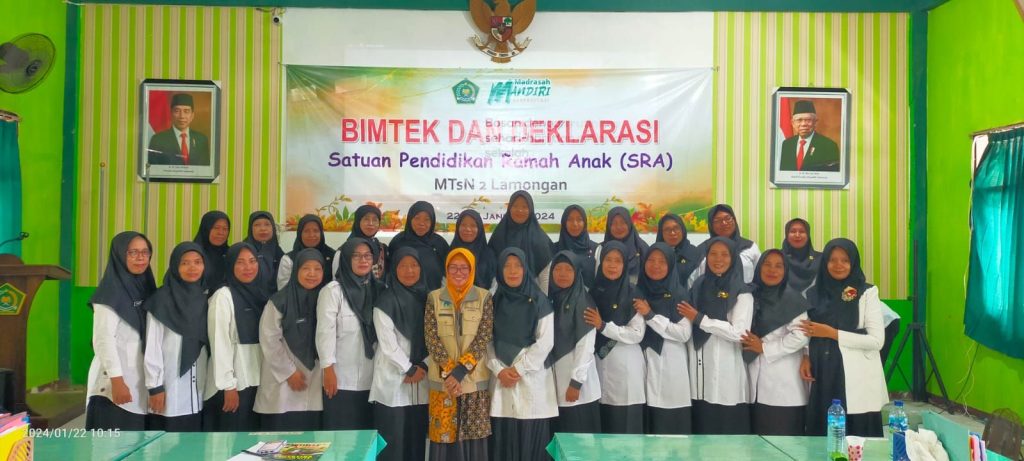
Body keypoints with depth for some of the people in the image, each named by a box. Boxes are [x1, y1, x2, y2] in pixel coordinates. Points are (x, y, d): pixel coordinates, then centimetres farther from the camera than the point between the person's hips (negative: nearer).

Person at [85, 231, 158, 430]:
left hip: (139, 381, 7)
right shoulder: (111, 291, -10)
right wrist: (117, 380, -22)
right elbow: (103, 339, -16)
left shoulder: (145, 287, 12)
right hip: (117, 381, -7)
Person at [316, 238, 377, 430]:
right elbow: (325, 332, -10)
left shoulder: (375, 289, 10)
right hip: (341, 379, -5)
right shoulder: (333, 290, -6)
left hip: (369, 379, 5)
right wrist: (328, 370, -15)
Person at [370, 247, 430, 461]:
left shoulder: (426, 299, 9)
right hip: (393, 379, -4)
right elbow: (387, 343, -10)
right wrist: (409, 369, -9)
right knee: (392, 438, -2)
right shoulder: (385, 301, -4)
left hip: (422, 379, 4)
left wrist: (423, 366, -7)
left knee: (417, 436, 7)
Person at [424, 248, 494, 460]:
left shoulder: (484, 297, 1)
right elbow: (431, 338, -3)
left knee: (473, 436, 2)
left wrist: (460, 370, -14)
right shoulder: (434, 298, 4)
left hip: (475, 379, 0)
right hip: (443, 379, 1)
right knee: (444, 435, 2)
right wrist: (449, 372, -13)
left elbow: (484, 338, -5)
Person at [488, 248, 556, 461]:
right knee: (504, 438, 2)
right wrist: (499, 370, -8)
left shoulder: (539, 301, 0)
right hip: (501, 379, 2)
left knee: (531, 438, -2)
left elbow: (545, 341, -6)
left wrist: (519, 368, -10)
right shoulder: (494, 301, 8)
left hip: (532, 378, -2)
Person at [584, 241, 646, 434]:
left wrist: (603, 326, -14)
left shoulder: (633, 294, -3)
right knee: (600, 427, 5)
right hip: (599, 365, 3)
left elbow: (637, 334, -10)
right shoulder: (593, 291, 7)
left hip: (626, 370, -3)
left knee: (626, 428, 0)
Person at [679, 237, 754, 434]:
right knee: (703, 427, 7)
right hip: (699, 371, 4)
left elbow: (739, 333, -14)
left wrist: (699, 319, -11)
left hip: (727, 374, -4)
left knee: (729, 429, -1)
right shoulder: (698, 287, 12)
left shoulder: (741, 293, -2)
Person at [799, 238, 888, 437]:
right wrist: (806, 357, -1)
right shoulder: (814, 293, 9)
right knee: (822, 436, 5)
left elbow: (877, 340, -9)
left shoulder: (867, 292, -3)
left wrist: (833, 333, -13)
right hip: (823, 378, 3)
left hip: (857, 380, -3)